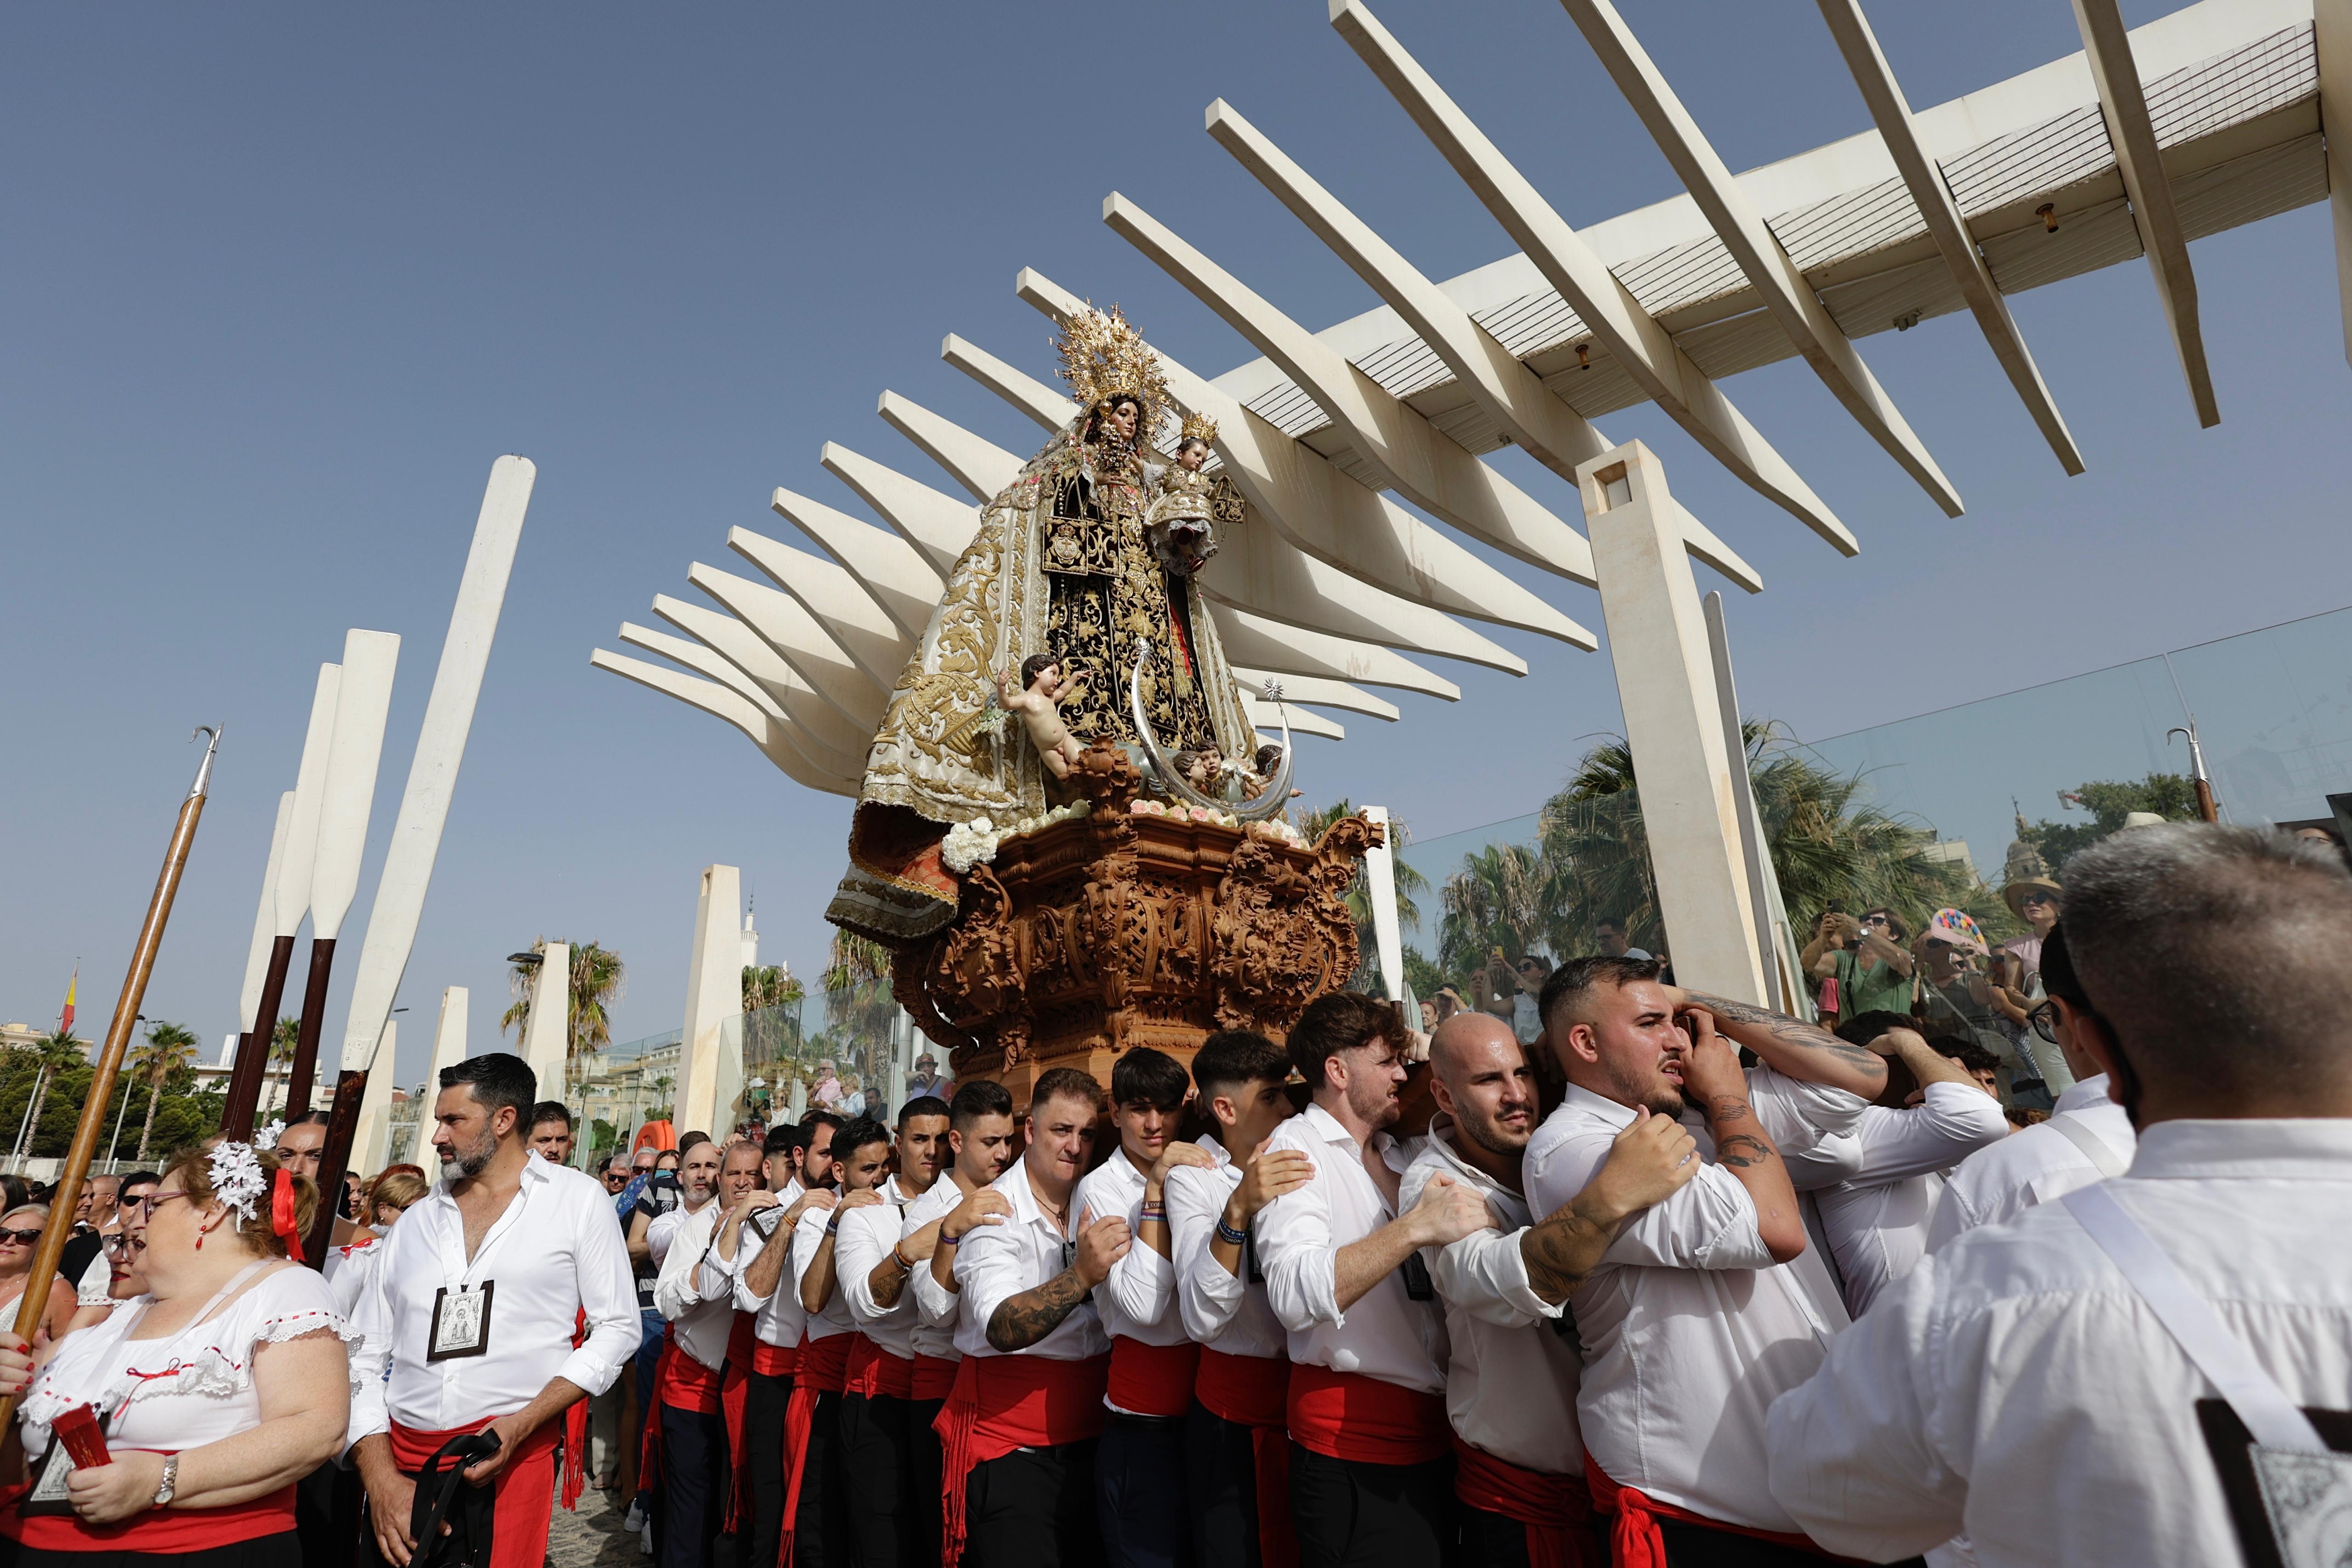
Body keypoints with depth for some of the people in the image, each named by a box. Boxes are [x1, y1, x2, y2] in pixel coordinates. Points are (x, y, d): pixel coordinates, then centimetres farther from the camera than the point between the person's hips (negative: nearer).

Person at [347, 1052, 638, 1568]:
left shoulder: (578, 1200, -3)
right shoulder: (415, 1222, 8)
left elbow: (617, 1328, -3)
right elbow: (366, 1355, 6)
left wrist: (522, 1424, -14)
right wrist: (381, 1481, -6)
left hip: (513, 1462, -3)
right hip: (402, 1459, 4)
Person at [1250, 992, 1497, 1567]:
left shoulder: (1401, 1158, 11)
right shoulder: (1295, 1147, -11)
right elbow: (1295, 1296, -26)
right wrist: (1415, 1227, -31)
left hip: (1431, 1429, 7)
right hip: (1350, 1445, -6)